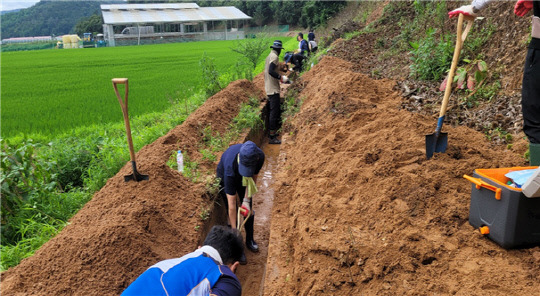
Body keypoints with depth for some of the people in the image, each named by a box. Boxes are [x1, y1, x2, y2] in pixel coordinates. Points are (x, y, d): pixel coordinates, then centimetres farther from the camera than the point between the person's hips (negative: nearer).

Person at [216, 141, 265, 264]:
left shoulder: (260, 156, -36)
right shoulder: (231, 166, -45)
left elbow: (253, 178, -14)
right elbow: (231, 204, -40)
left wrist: (247, 200, -23)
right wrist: (234, 231, -35)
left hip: (243, 179, 4)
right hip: (225, 177, -4)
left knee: (249, 209, 10)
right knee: (232, 213, -8)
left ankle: (250, 240, 32)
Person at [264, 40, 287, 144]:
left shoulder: (269, 56, 17)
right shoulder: (274, 57, -13)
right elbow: (271, 71, -26)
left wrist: (279, 78, 24)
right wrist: (281, 77, -18)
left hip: (269, 88, 11)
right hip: (273, 89, -11)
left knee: (272, 111, 18)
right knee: (274, 111, -9)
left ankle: (271, 132, 27)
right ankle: (272, 137, -8)